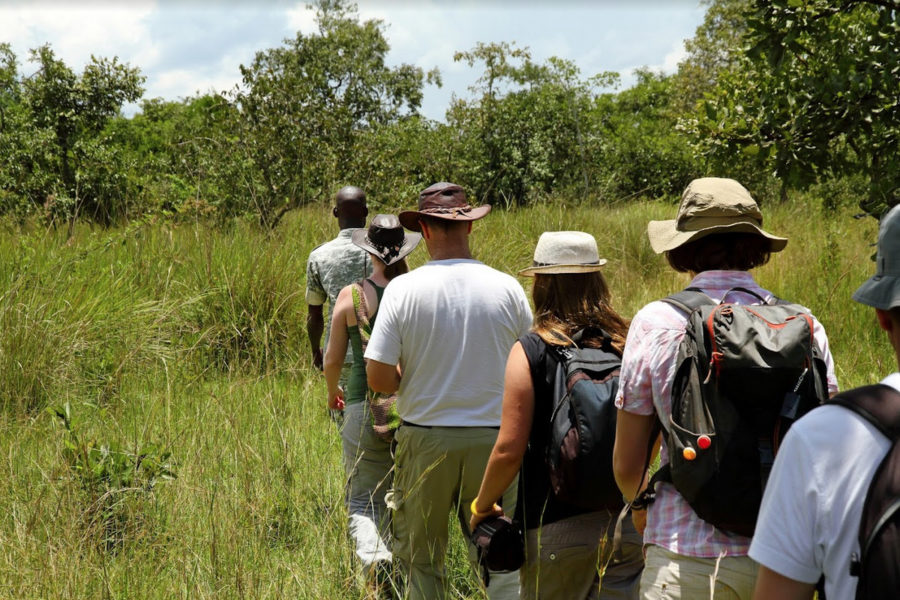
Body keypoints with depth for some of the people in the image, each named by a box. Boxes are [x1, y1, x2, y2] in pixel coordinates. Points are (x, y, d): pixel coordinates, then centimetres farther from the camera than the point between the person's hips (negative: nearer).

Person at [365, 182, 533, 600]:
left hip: (424, 440, -1)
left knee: (420, 559, 13)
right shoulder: (507, 288, -4)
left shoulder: (403, 289, -9)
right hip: (492, 438, 1)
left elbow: (378, 378, -10)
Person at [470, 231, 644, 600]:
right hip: (625, 524, 3)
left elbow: (509, 450, -13)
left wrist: (482, 506, 3)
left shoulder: (531, 351, -10)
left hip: (558, 527, -3)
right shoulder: (627, 344, 0)